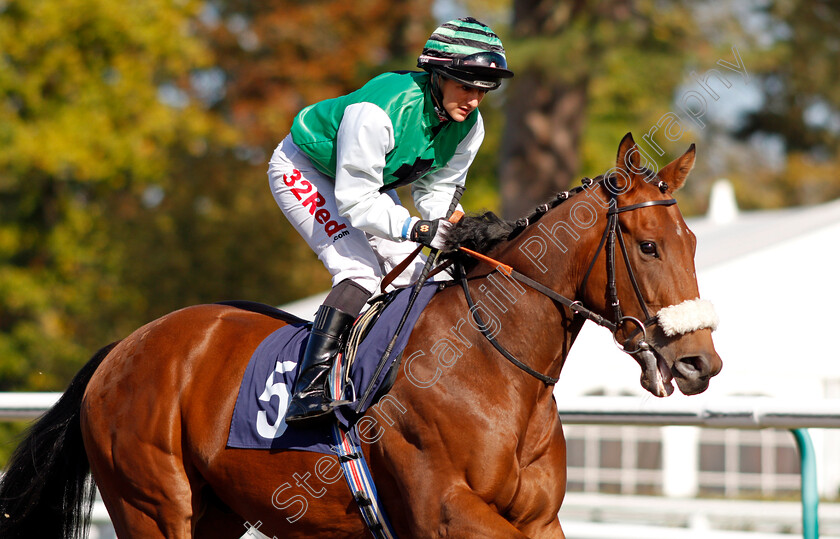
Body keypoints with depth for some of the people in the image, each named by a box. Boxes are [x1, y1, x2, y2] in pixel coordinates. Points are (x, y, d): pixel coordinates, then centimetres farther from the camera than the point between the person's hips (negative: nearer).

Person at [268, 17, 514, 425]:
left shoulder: (468, 126, -16)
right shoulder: (376, 112, -40)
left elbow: (436, 191, -5)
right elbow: (355, 199, -36)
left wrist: (447, 231, -25)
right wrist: (416, 229, -47)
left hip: (371, 180, 8)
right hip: (305, 170, -8)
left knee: (413, 274, -4)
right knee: (360, 271, -25)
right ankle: (308, 388, -30)